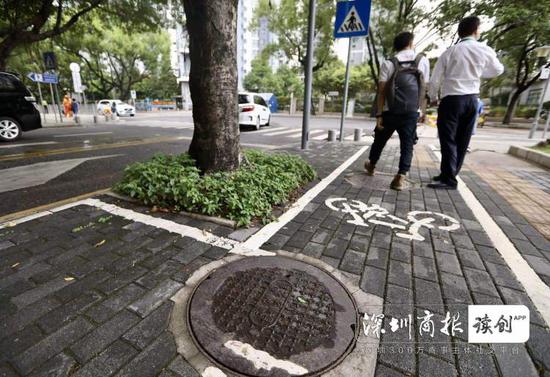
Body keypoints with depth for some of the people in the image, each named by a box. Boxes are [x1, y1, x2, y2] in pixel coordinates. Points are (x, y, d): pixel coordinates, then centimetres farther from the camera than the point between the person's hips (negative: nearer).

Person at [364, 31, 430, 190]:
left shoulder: (388, 63, 4)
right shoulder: (423, 61, 8)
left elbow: (382, 91, -5)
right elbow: (424, 89, 4)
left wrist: (379, 114, -5)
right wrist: (423, 111, 10)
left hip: (391, 112, 0)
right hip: (411, 112, 0)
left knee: (380, 140, 17)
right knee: (407, 145, 3)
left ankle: (371, 165, 38)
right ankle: (400, 177, -9)